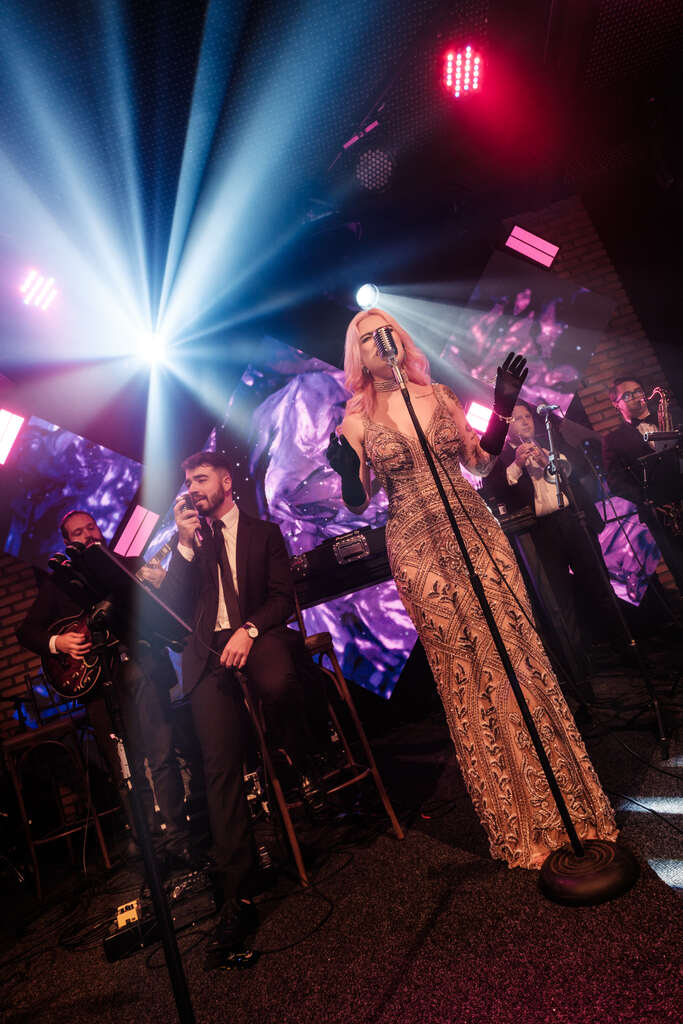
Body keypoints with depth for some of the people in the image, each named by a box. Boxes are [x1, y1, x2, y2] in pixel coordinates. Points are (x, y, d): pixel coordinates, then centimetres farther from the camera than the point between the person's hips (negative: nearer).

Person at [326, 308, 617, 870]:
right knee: (465, 670, 4)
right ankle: (518, 822, 23)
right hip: (420, 550, -2)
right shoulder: (357, 420, 2)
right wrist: (346, 470, -20)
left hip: (476, 534, 3)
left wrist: (503, 408, 3)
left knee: (516, 652, 2)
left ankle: (566, 797, 21)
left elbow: (480, 461, 11)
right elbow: (357, 501, 0)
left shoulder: (440, 395, 10)